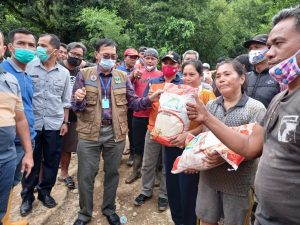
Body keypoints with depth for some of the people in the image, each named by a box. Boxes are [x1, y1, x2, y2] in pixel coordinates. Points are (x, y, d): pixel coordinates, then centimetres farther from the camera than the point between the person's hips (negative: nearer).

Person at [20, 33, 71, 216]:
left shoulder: (64, 73, 3)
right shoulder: (29, 67, -3)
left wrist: (65, 122, 5)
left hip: (54, 125, 2)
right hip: (32, 123, -1)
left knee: (51, 161, 10)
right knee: (31, 161, 9)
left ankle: (45, 192, 30)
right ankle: (27, 196, 26)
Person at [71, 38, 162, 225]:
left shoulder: (123, 76, 5)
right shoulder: (84, 74, -1)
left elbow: (133, 102, 1)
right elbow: (76, 107, -3)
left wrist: (149, 99, -18)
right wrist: (79, 99, -26)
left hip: (116, 132, 2)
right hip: (89, 132, -1)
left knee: (112, 173, 15)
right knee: (86, 175, 8)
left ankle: (110, 210, 36)